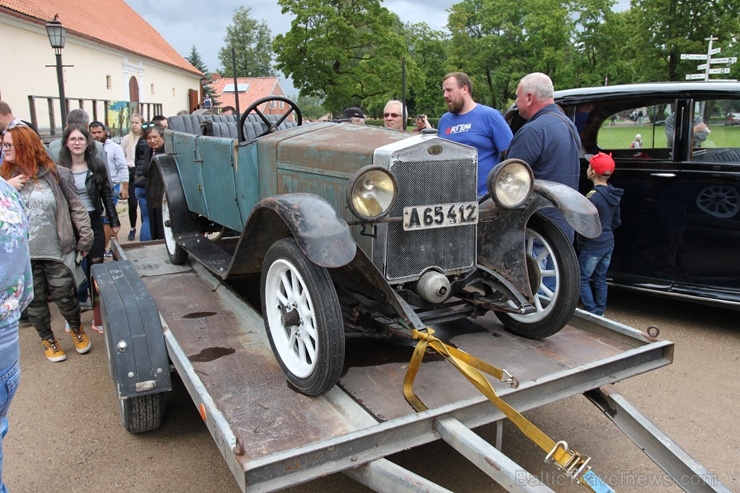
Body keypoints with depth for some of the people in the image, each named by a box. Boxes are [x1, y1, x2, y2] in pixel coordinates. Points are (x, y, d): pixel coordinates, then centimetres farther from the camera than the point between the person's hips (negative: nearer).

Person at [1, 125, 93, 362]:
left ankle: (77, 329, 35)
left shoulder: (55, 173, -6)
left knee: (64, 297, 6)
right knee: (35, 301, 14)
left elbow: (76, 206, -2)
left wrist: (86, 238, -4)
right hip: (23, 254, 2)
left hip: (56, 251, -2)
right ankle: (48, 340, 34)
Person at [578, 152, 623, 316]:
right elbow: (617, 221, 13)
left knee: (582, 279, 1)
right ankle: (600, 312, 22)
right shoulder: (612, 194, 5)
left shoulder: (593, 196, -21)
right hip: (608, 244, 8)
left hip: (592, 246, -8)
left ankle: (592, 314, 1)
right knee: (600, 278, 15)